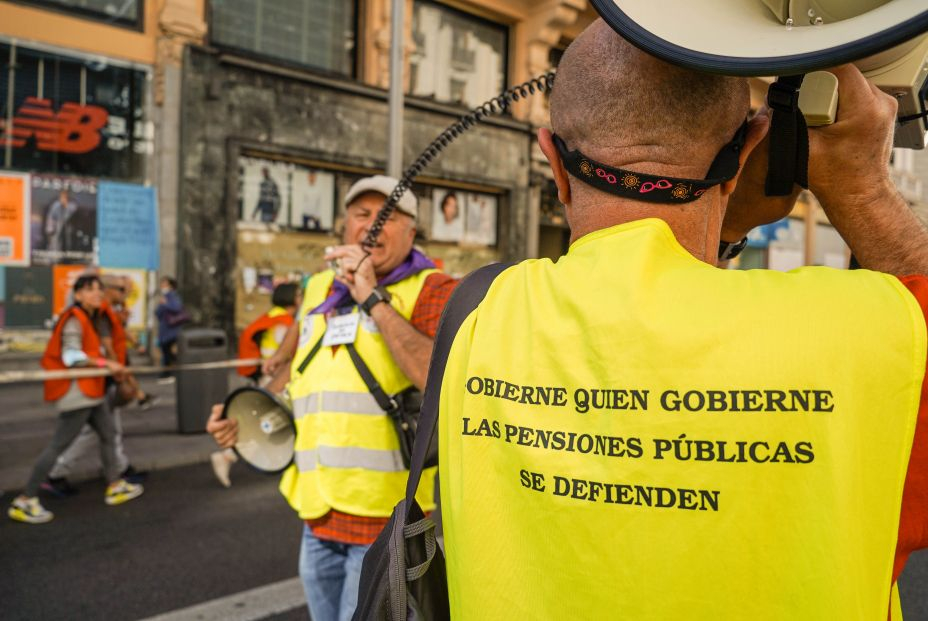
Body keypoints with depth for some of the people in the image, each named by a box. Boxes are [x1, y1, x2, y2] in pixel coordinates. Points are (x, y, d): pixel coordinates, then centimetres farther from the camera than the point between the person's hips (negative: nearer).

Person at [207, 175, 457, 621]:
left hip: (390, 520, -6)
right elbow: (289, 361, 27)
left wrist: (372, 298, -20)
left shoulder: (431, 289, -7)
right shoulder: (320, 289, 11)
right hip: (319, 517, 6)